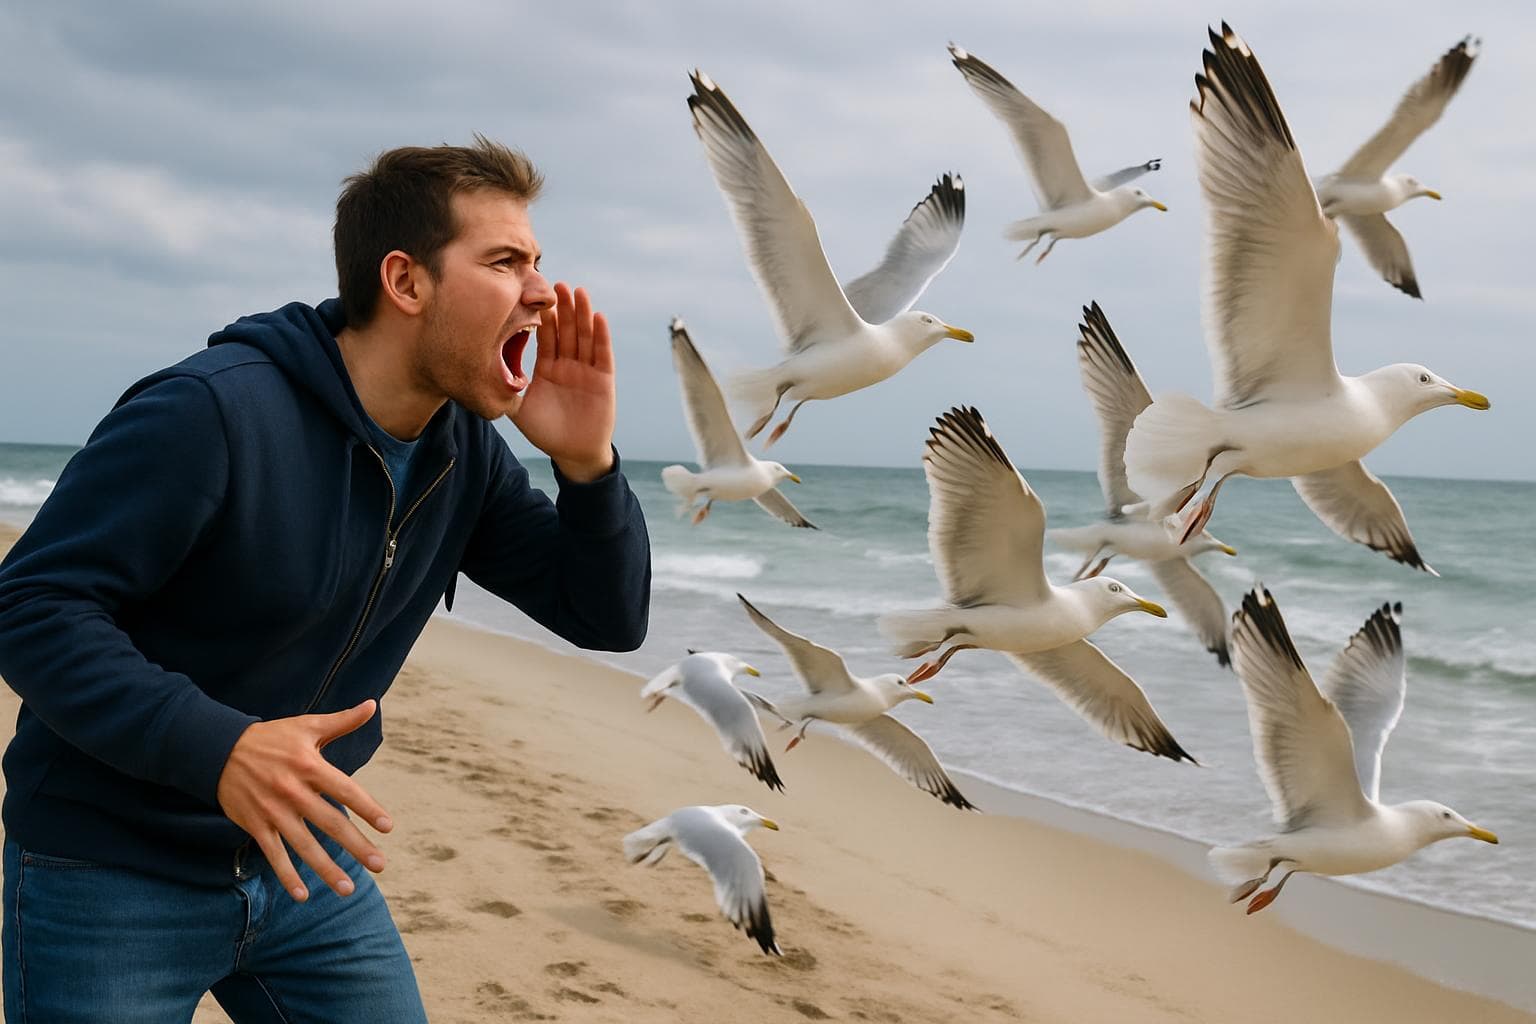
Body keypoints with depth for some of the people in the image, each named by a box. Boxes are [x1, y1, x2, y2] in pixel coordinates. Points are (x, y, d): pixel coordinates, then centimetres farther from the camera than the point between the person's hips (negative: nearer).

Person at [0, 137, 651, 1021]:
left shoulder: (465, 450, -1)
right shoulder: (212, 411, -24)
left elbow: (609, 618, 1)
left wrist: (585, 463, -17)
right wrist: (216, 749, -37)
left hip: (306, 861, 6)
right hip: (112, 877, -6)